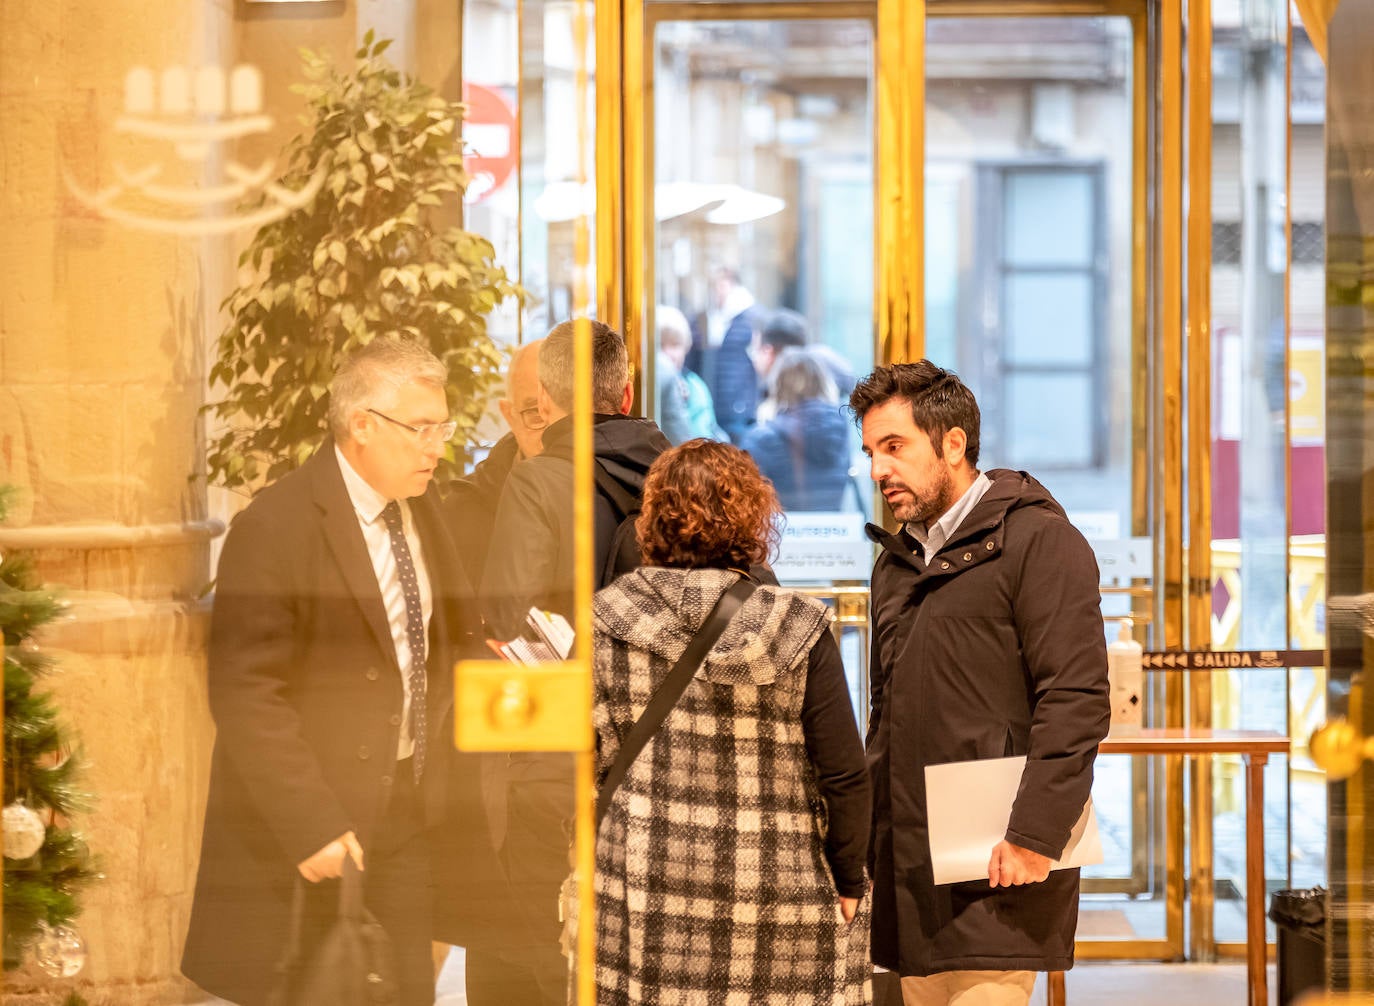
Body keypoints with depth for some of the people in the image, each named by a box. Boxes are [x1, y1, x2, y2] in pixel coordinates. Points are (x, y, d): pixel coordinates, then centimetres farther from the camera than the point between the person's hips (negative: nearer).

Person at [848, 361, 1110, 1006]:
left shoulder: (1039, 541, -6)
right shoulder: (897, 562, 20)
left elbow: (1076, 701, -13)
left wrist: (1034, 837, -20)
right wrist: (864, 843, 18)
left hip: (996, 875, -8)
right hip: (910, 868, 8)